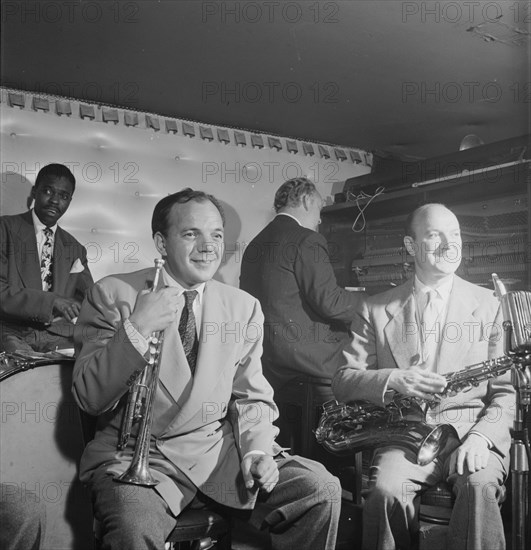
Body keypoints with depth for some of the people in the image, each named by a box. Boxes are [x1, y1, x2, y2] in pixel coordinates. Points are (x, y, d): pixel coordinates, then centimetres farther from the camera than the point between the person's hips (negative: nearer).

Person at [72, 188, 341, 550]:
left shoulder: (245, 308, 9)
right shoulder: (112, 295, -2)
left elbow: (252, 398, 13)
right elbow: (91, 400, -9)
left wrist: (256, 449, -7)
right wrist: (136, 328, -22)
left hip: (219, 449, 4)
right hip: (137, 455, -3)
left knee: (322, 489, -12)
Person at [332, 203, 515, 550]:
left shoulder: (488, 305, 10)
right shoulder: (377, 309, 9)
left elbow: (506, 391, 8)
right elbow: (343, 381, 3)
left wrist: (481, 436, -11)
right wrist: (393, 380, -17)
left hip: (470, 433, 0)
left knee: (479, 486, -31)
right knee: (386, 492, -29)